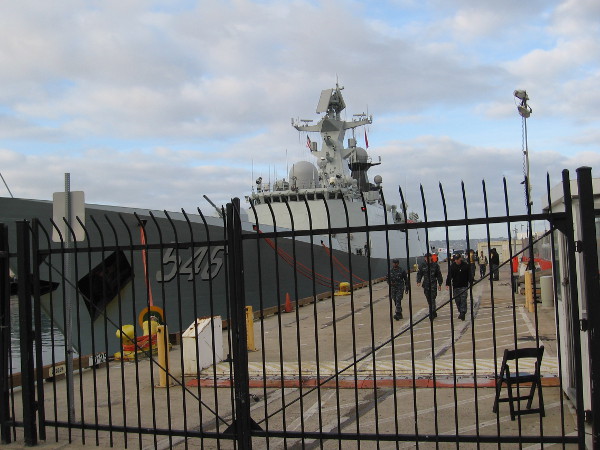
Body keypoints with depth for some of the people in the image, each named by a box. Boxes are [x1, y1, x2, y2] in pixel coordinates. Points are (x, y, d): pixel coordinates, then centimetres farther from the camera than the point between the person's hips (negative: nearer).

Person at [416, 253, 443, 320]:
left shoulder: (435, 265, 2)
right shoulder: (422, 265, 7)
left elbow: (439, 275, 8)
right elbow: (419, 274, 8)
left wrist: (440, 284, 7)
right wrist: (418, 281, -9)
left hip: (433, 284, -3)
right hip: (426, 284, 3)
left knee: (432, 299, -12)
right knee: (429, 299, 9)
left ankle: (432, 314, -13)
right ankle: (434, 313, 21)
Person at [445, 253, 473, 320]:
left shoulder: (465, 266, -1)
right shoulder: (452, 266, 3)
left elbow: (469, 275, 3)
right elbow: (449, 276, 2)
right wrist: (447, 284, -7)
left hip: (464, 286, -2)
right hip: (455, 286, 3)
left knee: (463, 299, -11)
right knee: (457, 300, 7)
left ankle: (463, 313, -12)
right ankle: (460, 312, 20)